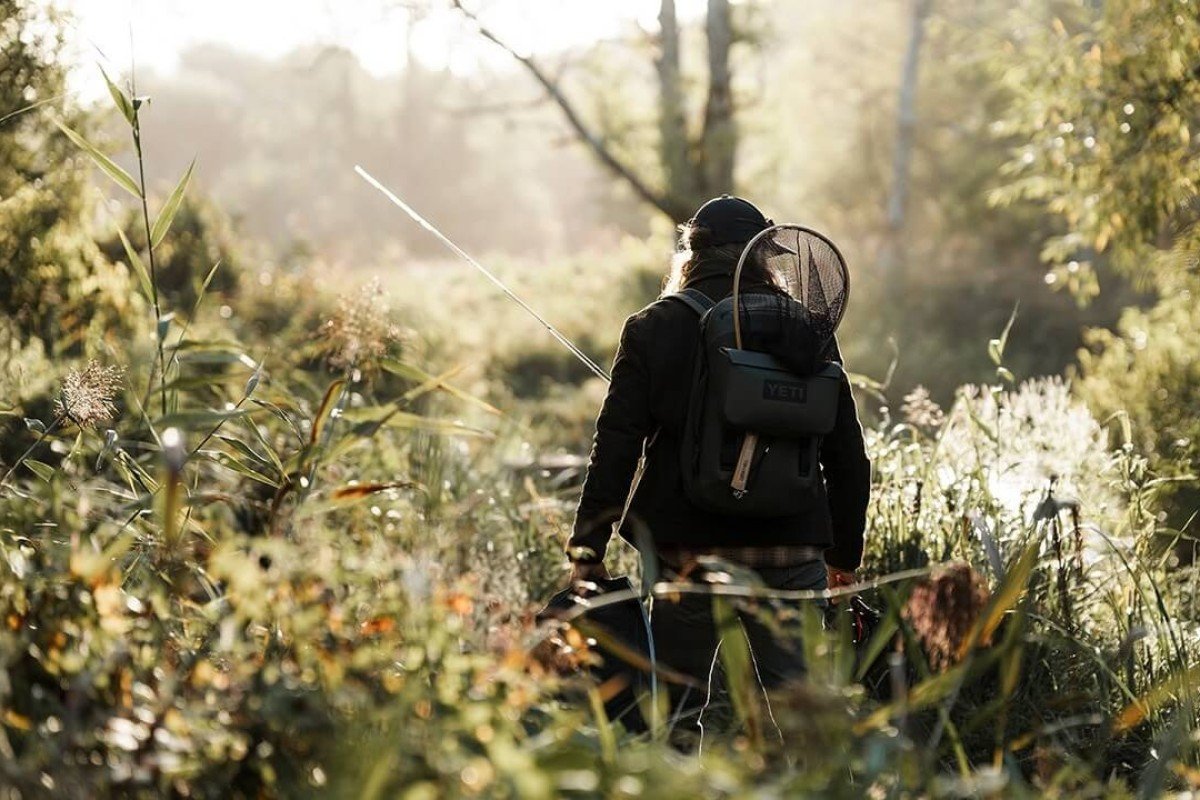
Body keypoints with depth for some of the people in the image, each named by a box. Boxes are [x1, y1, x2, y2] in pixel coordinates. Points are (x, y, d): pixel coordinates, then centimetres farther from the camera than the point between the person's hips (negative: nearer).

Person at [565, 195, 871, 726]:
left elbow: (615, 448, -3)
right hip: (792, 556, 1)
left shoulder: (653, 329, 1)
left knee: (672, 711, 8)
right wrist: (843, 557, 18)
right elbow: (847, 456, 8)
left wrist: (587, 552, 1)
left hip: (689, 552, -1)